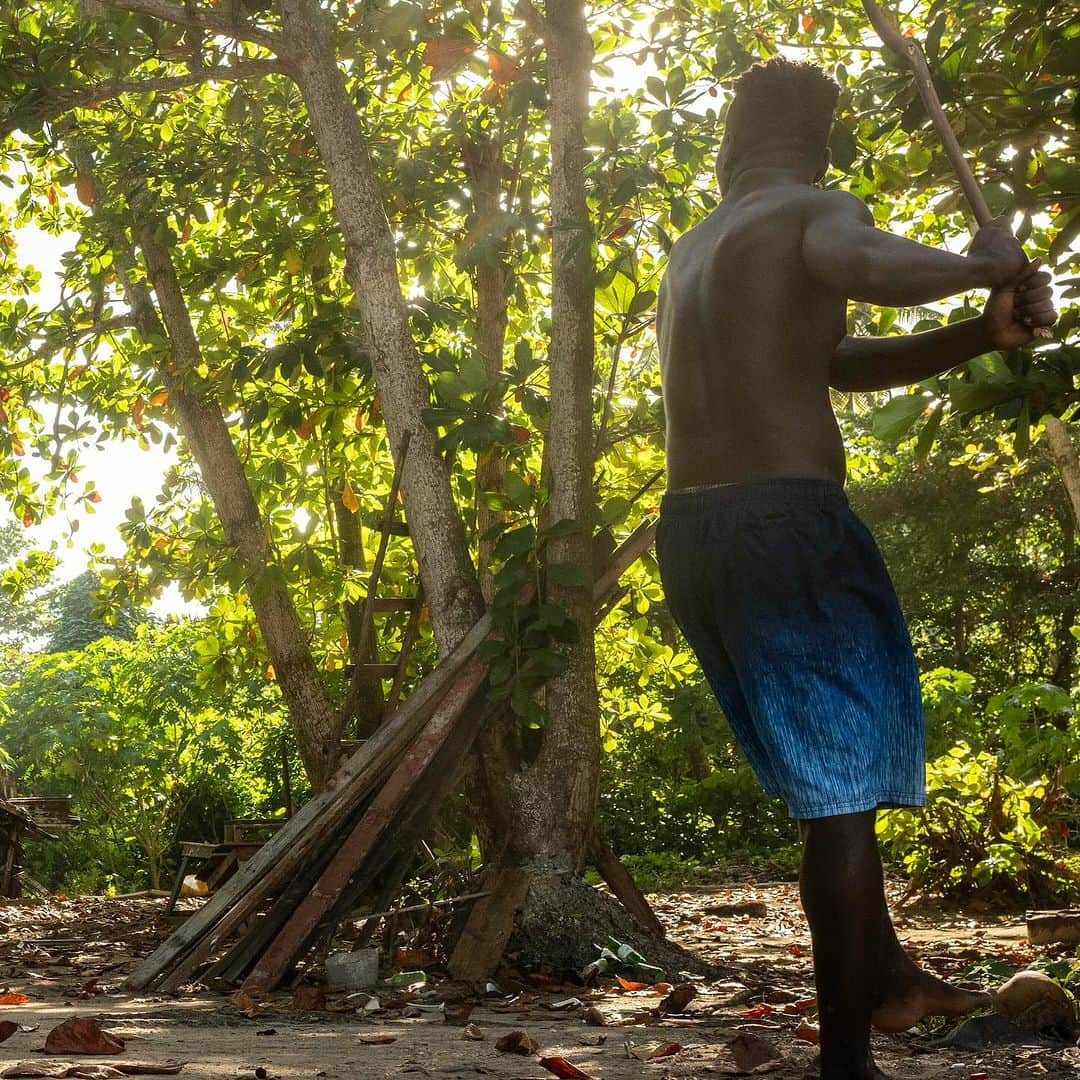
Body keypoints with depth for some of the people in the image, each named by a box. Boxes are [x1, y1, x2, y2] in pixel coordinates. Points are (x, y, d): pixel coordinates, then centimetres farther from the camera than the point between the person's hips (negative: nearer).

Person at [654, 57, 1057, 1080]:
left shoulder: (688, 257, 24)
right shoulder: (818, 214, -1)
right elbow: (863, 266, -28)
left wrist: (980, 334, 17)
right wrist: (985, 264, -10)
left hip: (691, 539, 8)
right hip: (788, 525, -8)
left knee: (824, 768, 22)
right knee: (844, 786, -1)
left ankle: (885, 974, 34)